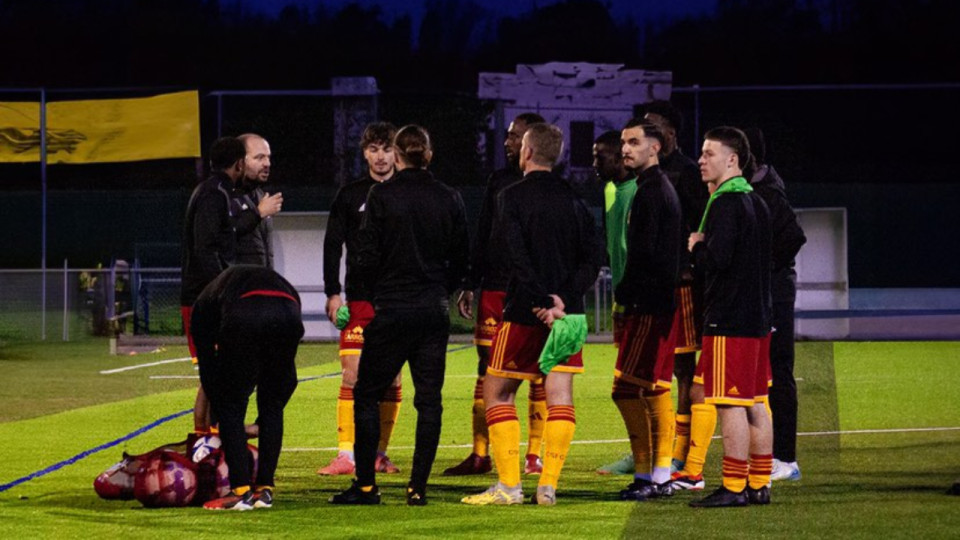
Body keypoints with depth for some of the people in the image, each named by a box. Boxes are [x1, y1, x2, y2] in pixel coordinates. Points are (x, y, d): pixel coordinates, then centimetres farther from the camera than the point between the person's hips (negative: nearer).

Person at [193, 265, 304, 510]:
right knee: (272, 407, 22)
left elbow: (206, 364, 32)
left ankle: (241, 491, 7)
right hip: (288, 316, 3)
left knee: (229, 407, 13)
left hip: (243, 320, -3)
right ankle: (265, 489, 22)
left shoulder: (205, 301, 37)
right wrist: (260, 425, 45)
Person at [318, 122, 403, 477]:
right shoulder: (349, 195, 6)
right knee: (353, 375, -9)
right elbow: (332, 245, 6)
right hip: (359, 298, -1)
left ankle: (379, 454, 13)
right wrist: (333, 293, -3)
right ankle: (346, 455, -9)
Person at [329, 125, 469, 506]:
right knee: (429, 399, 6)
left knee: (367, 394, 7)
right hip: (434, 311, 3)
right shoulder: (448, 199, 2)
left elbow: (367, 256, -9)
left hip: (391, 311, -3)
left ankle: (365, 485, 5)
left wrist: (376, 292, 8)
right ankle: (418, 486, 3)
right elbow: (462, 258, 8)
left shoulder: (382, 196, -9)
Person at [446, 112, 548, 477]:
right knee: (486, 369, 3)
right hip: (494, 288, 5)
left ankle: (534, 455, 5)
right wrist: (470, 285, 13)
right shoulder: (499, 180, 14)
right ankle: (480, 455, 7)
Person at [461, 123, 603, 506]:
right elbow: (593, 255, 1)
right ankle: (548, 486, 1)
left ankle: (509, 486, 0)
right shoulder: (573, 200, 9)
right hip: (567, 311, 5)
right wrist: (564, 297, -7)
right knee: (559, 395, 6)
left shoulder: (513, 197, -6)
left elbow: (518, 258, -17)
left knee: (497, 391, 6)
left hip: (525, 312, -4)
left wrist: (543, 302, -19)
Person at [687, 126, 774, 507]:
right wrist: (703, 249, 16)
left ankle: (733, 487, -7)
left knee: (730, 404, -7)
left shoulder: (725, 204, -14)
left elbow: (716, 258, -24)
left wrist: (695, 248, -3)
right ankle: (759, 484, 15)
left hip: (728, 321, -10)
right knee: (755, 404, 11)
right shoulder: (756, 202, 15)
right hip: (757, 317, 10)